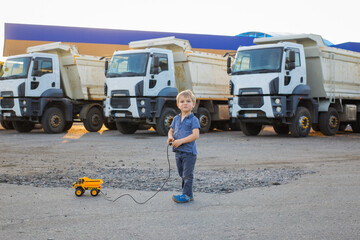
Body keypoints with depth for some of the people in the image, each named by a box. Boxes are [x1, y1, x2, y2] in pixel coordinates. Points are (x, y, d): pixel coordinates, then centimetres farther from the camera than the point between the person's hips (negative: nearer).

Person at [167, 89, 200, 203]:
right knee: (182, 174, 15)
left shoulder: (193, 120, -10)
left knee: (187, 175, -3)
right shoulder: (176, 119, 11)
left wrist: (180, 141, -22)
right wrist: (170, 137, -4)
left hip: (189, 152, -7)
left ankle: (187, 195, 3)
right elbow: (171, 131, 20)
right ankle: (188, 194, 26)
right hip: (178, 151, 7)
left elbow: (195, 135, -19)